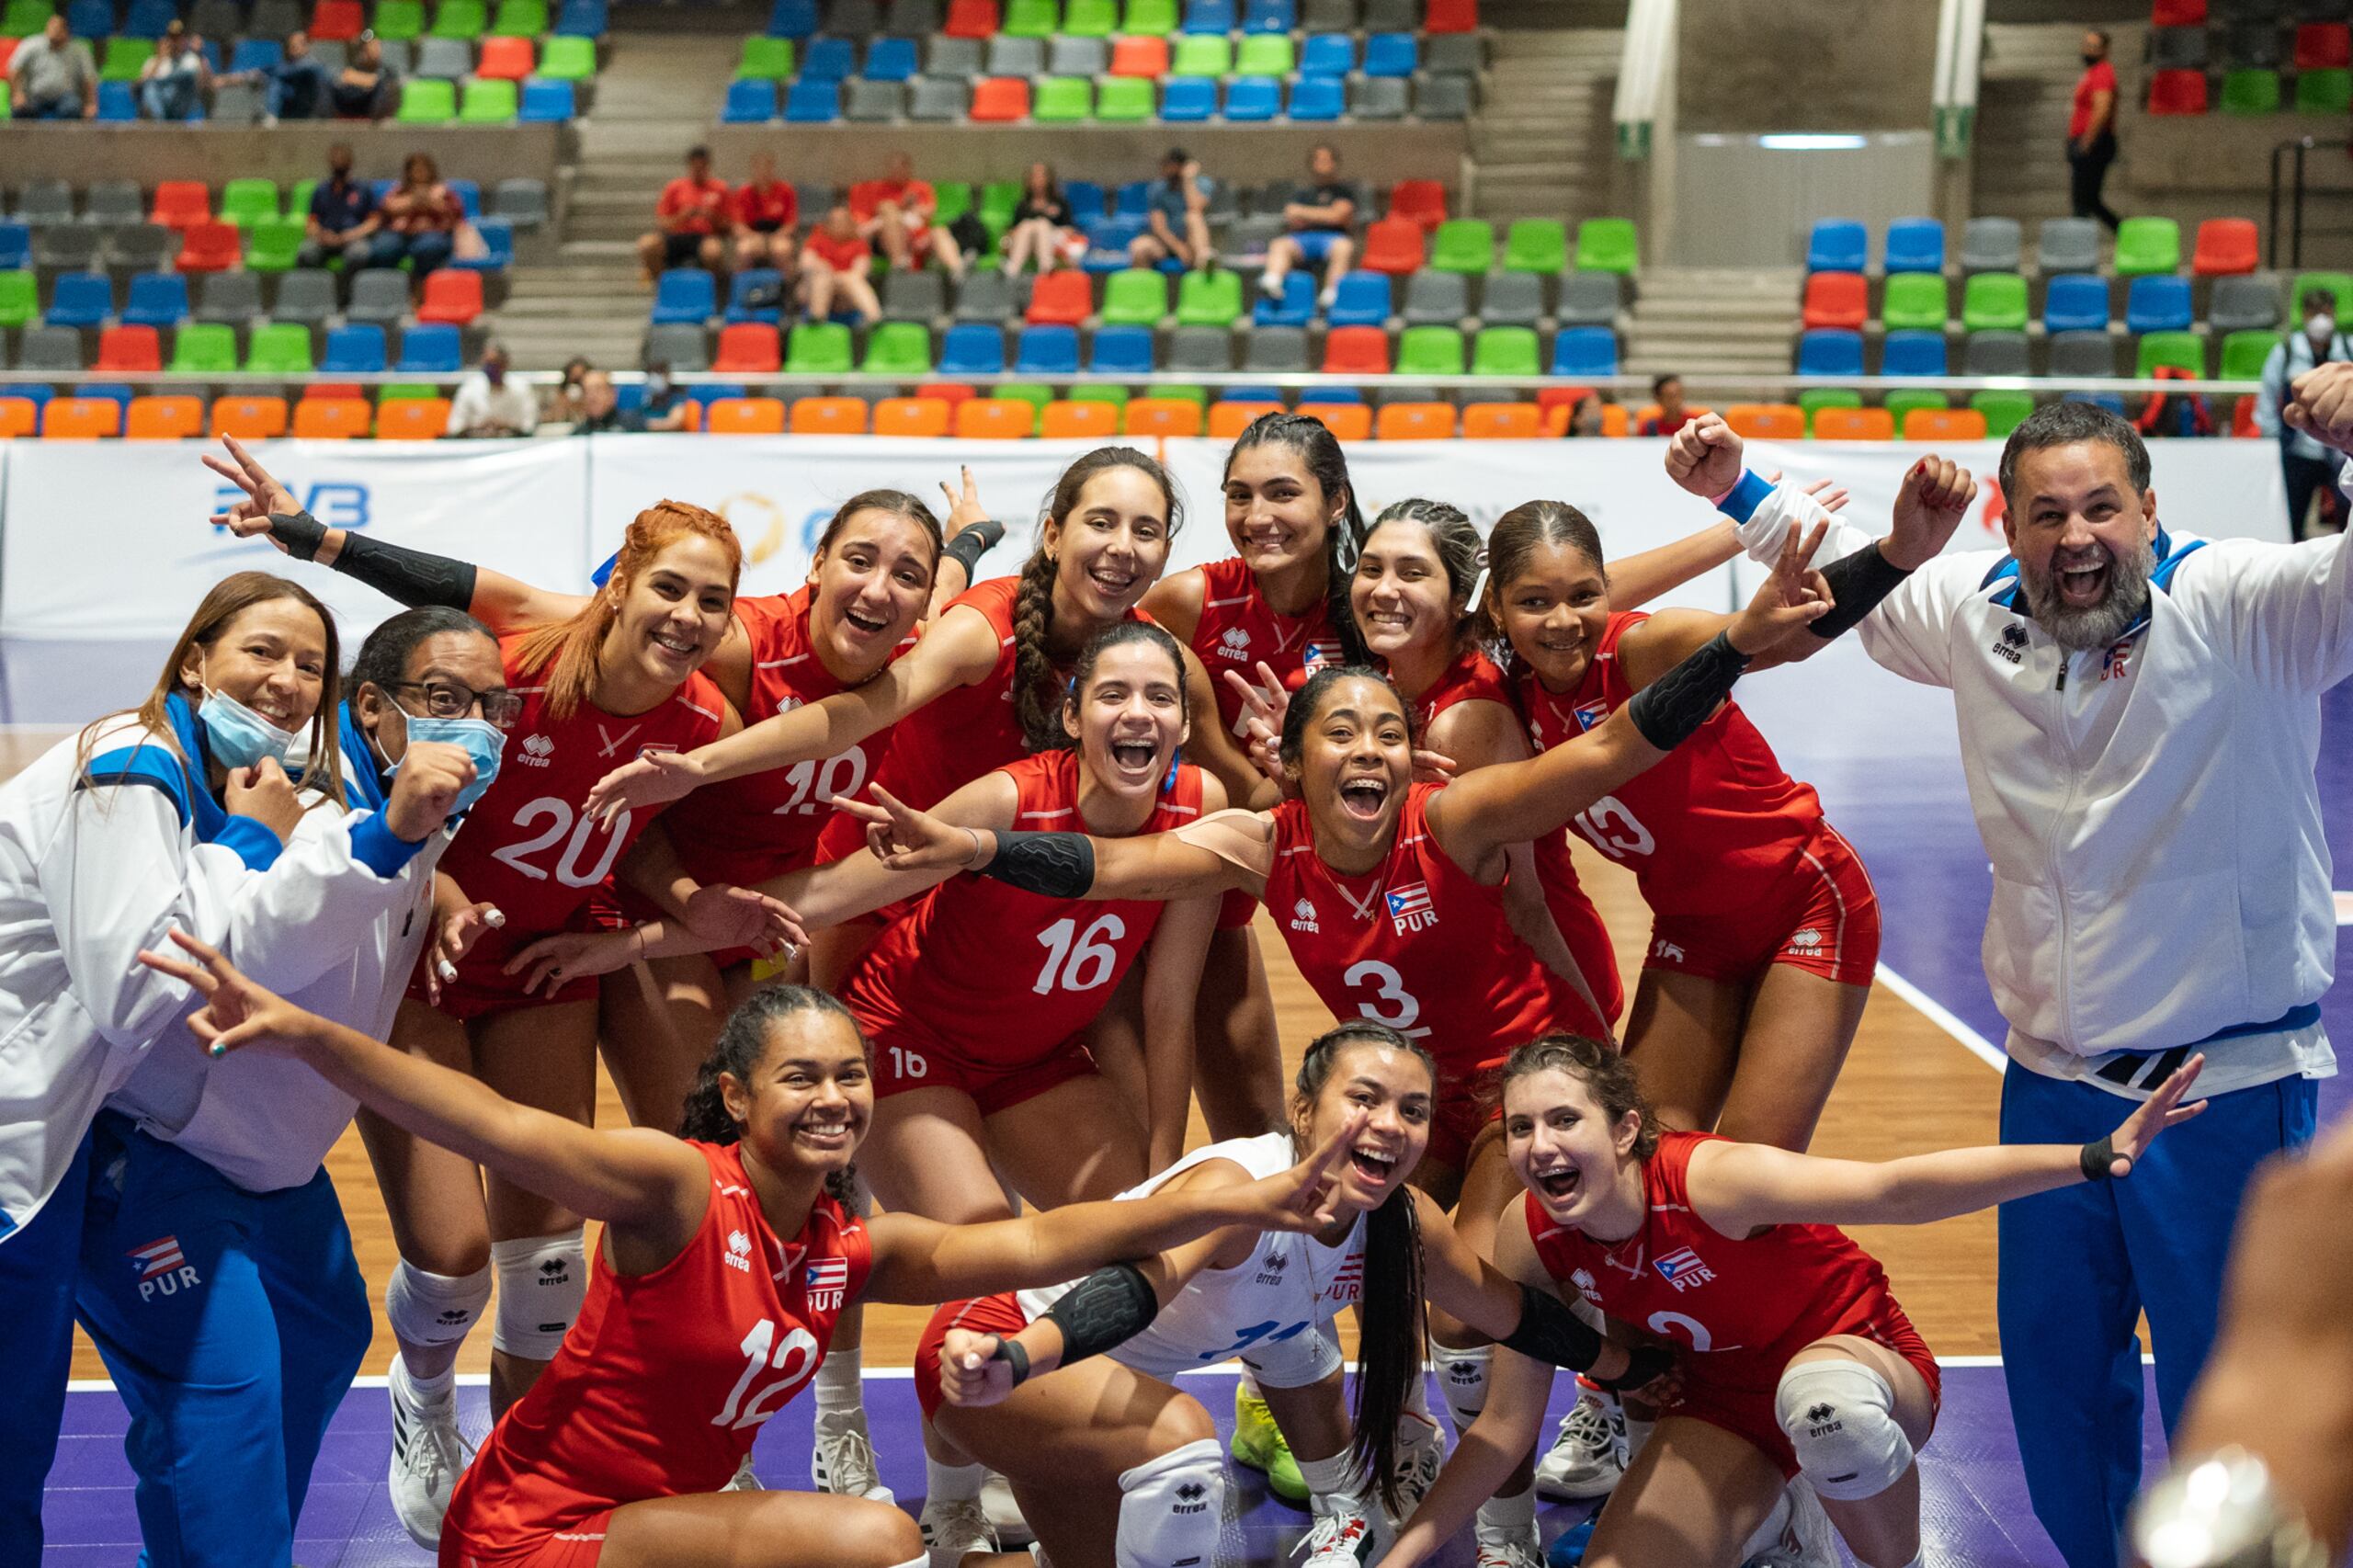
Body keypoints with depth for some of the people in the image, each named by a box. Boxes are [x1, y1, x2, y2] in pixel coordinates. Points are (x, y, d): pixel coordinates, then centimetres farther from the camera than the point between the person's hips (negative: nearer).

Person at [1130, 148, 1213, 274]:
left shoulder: (1201, 185, 0)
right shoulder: (1158, 189, 1)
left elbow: (1195, 208, -21)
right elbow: (1159, 227, -8)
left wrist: (1189, 179, -15)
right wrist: (1178, 247, -22)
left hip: (1191, 244, -1)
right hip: (1165, 241, 1)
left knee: (1193, 216, -31)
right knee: (1138, 246, -31)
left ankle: (1203, 256, -55)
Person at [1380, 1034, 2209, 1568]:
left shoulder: (1710, 1179, -32)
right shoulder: (1530, 1237, -16)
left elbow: (1896, 1189, -40)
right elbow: (1504, 1425, -6)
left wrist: (2094, 1158, -49)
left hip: (1857, 1358, -4)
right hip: (1721, 1405, 5)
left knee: (1821, 1397, -42)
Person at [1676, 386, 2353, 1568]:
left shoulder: (2241, 608, -15)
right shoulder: (1977, 614, 3)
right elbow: (1853, 574, 22)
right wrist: (1739, 490, 17)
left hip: (2230, 1084, -6)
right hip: (2052, 1083, 6)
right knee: (2052, 1360, 19)